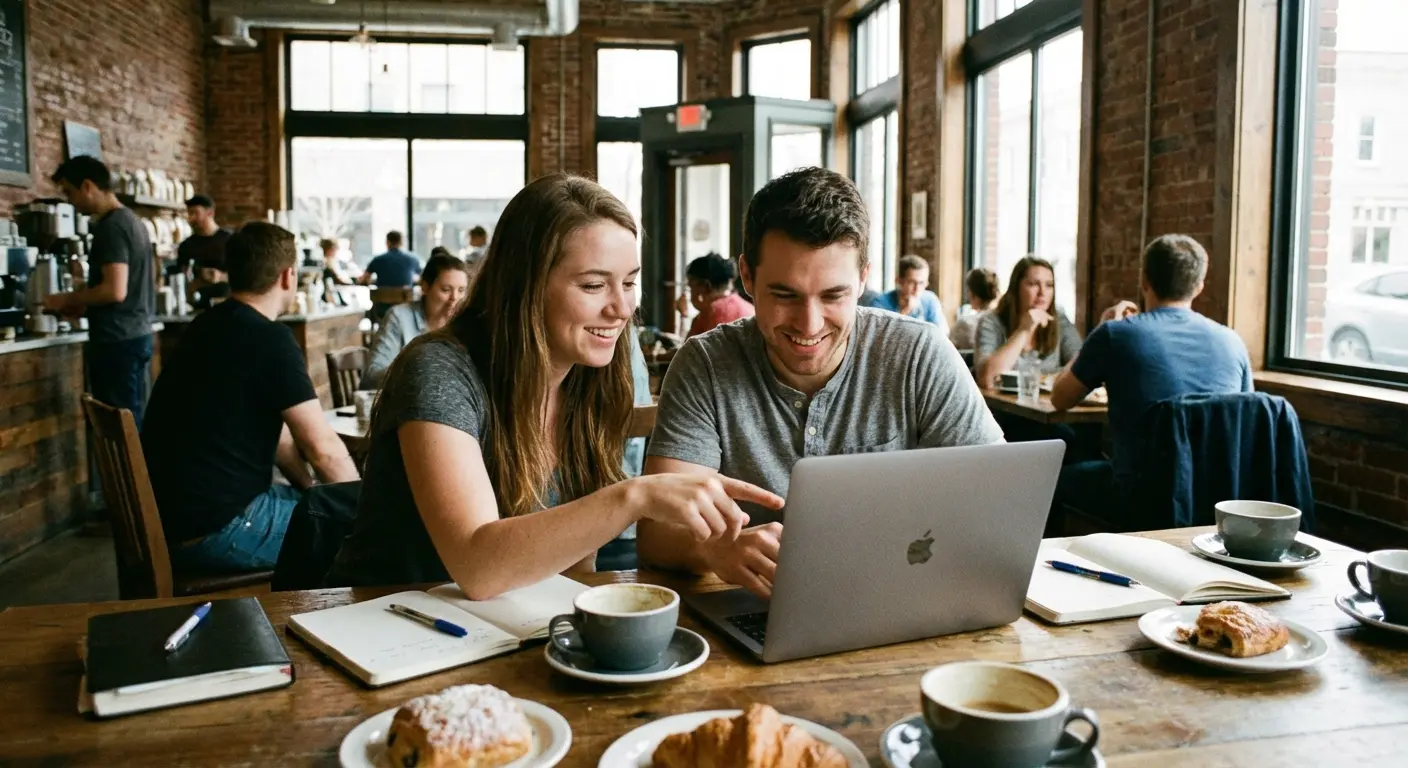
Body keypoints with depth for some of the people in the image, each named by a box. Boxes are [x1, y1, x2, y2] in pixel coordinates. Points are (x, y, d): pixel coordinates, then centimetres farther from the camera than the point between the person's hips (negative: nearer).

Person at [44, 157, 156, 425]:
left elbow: (116, 290, -23)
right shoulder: (131, 220, 15)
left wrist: (68, 298, -8)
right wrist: (84, 303, 17)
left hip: (118, 340, -10)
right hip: (135, 334, 10)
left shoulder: (111, 226, -14)